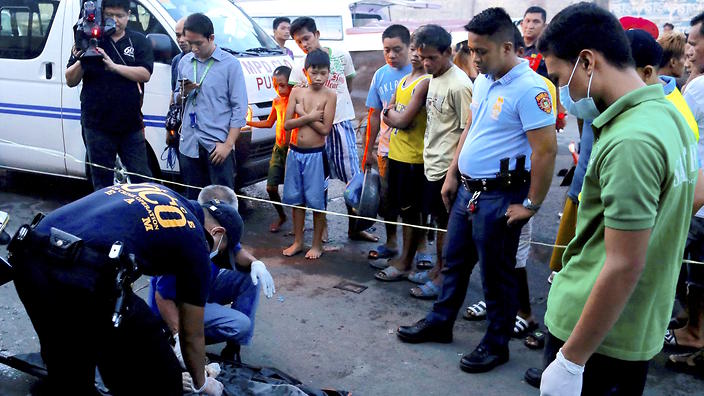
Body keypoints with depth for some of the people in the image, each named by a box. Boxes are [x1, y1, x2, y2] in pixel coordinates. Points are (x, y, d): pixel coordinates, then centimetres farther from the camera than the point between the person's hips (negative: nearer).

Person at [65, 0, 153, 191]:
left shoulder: (139, 41, 4)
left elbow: (145, 74, -10)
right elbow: (71, 81, 3)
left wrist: (114, 66, -22)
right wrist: (81, 62, -17)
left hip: (131, 125, 0)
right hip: (97, 126, 1)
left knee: (141, 177, 5)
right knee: (102, 181, 10)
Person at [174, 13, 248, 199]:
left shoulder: (230, 64, -4)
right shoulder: (184, 62, 11)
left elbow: (240, 108, -6)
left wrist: (228, 144, -13)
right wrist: (184, 93, -3)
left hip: (218, 145, -5)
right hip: (189, 143, 5)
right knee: (193, 199, 13)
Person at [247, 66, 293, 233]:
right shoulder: (277, 101, 9)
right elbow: (269, 123, 23)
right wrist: (248, 122, 21)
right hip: (278, 149, 7)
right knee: (271, 187, 5)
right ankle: (281, 216, 28)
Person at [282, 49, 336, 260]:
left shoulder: (329, 95, -8)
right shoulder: (297, 92, 2)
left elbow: (325, 129, -15)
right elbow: (287, 124, -3)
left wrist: (302, 114, -12)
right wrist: (309, 117, -14)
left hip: (316, 154, -4)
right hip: (295, 152, 4)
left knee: (317, 201, 3)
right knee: (296, 199, 13)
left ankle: (317, 244, 18)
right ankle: (297, 241, 27)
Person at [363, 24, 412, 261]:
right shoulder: (380, 75, 6)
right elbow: (375, 115, 11)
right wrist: (368, 151, 12)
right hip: (386, 150, 5)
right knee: (387, 198, 13)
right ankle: (391, 243, 31)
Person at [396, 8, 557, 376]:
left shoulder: (529, 88, -19)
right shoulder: (482, 81, 8)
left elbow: (546, 150, -20)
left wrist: (531, 205, -16)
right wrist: (452, 175, 16)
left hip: (500, 196, -8)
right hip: (467, 189, 8)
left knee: (496, 273, 7)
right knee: (454, 259, 20)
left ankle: (496, 344, 25)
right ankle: (440, 321, 38)